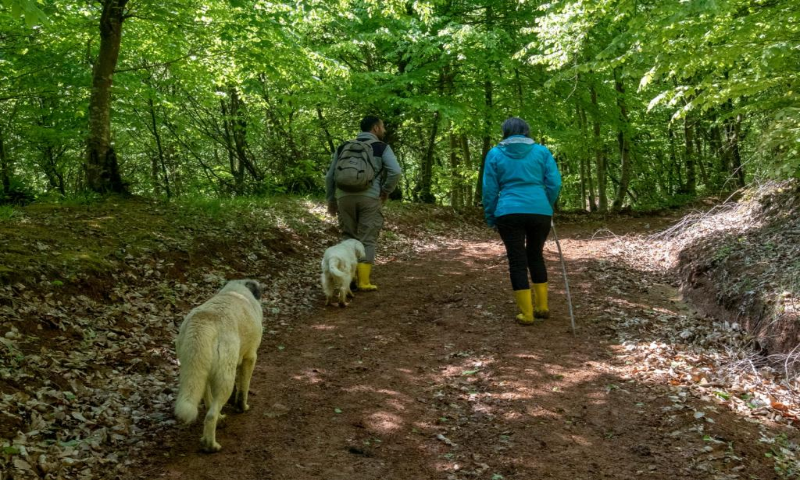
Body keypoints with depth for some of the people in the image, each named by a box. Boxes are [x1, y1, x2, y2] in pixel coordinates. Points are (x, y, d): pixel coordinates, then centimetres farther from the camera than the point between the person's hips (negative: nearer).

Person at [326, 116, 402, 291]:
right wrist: (385, 191, 4)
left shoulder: (344, 147, 19)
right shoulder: (381, 147, 6)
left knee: (348, 237, 13)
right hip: (369, 197, -3)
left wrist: (331, 200, 21)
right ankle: (363, 281, 1)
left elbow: (330, 176, 16)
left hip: (344, 196, 3)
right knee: (367, 239, 3)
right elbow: (395, 172, -9)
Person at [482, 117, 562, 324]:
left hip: (509, 213, -2)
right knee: (536, 256, 19)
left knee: (517, 261, 5)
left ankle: (526, 314, 5)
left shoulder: (495, 153, 6)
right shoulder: (542, 151, 7)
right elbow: (554, 183, 3)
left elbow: (489, 190, 4)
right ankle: (542, 307, 23)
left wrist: (491, 218, 12)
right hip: (540, 212, 2)